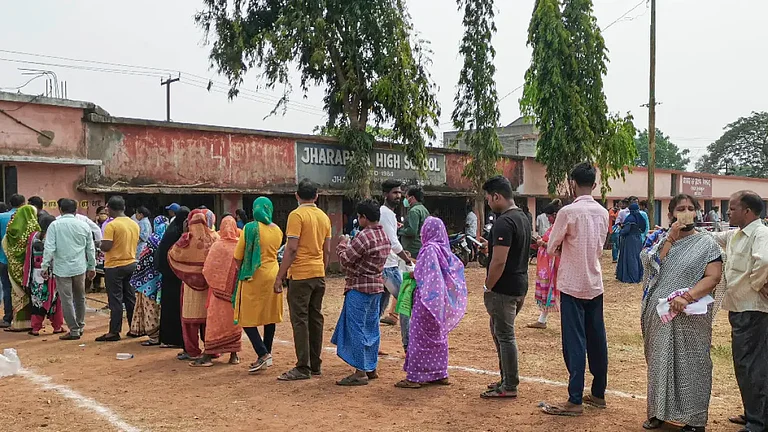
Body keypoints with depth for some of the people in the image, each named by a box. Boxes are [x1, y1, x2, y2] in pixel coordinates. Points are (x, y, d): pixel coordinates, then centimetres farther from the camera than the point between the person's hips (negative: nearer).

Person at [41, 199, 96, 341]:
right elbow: (91, 248, 7)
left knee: (67, 300, 3)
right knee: (80, 298, 17)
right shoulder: (84, 225, 3)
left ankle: (74, 330, 5)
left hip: (62, 268, -3)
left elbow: (49, 248, -11)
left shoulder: (55, 225, -6)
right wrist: (92, 267, 16)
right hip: (80, 268, 3)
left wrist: (45, 266, -4)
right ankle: (80, 326, 27)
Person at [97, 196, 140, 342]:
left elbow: (106, 247, -19)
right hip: (131, 264, 6)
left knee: (115, 300, -2)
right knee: (130, 298, 13)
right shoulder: (134, 224, 5)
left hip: (115, 266, -6)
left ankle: (114, 332, 1)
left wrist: (100, 244, 1)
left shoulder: (111, 225, -15)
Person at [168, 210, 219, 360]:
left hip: (192, 282, -3)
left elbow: (172, 255, 0)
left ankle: (192, 351, 8)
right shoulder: (214, 237, -5)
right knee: (209, 316, 13)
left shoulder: (188, 239, -12)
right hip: (210, 282, 3)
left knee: (191, 317, 7)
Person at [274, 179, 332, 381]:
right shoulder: (324, 217, 10)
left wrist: (280, 276, -12)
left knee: (300, 320, -3)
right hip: (319, 274, 7)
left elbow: (291, 248, -16)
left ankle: (303, 368, -2)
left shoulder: (297, 215, -10)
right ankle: (315, 365, 18)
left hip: (300, 275, -7)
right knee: (315, 318, 11)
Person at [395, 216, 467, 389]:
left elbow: (420, 274, -21)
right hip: (440, 301, 8)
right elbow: (458, 266, 11)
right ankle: (440, 374, 21)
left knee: (420, 337, -2)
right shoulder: (444, 250, 6)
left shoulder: (429, 249, -16)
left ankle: (415, 376, 2)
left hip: (427, 298, -8)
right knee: (438, 336, 15)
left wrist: (412, 272, 0)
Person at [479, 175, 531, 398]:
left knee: (505, 335, 0)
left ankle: (510, 387, 10)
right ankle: (507, 379, 29)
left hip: (504, 288, -10)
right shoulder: (522, 217, 11)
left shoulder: (504, 222, -21)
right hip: (520, 285, 10)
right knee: (498, 331, 21)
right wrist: (492, 246, 16)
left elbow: (499, 261, -24)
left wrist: (488, 288, -14)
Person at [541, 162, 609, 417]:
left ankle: (575, 401, -1)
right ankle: (598, 394, 23)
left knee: (574, 342, -4)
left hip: (573, 284, -6)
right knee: (597, 340, 12)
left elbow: (551, 248, -7)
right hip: (595, 283, 7)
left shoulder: (569, 212, -15)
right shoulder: (603, 213, 5)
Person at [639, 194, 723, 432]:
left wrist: (687, 296, -23)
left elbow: (713, 277, -11)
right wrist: (671, 237, -12)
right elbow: (652, 265, -8)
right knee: (659, 362, 12)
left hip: (690, 316, -3)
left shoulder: (706, 243, -2)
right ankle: (658, 412, 25)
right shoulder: (661, 238, 7)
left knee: (690, 364, 3)